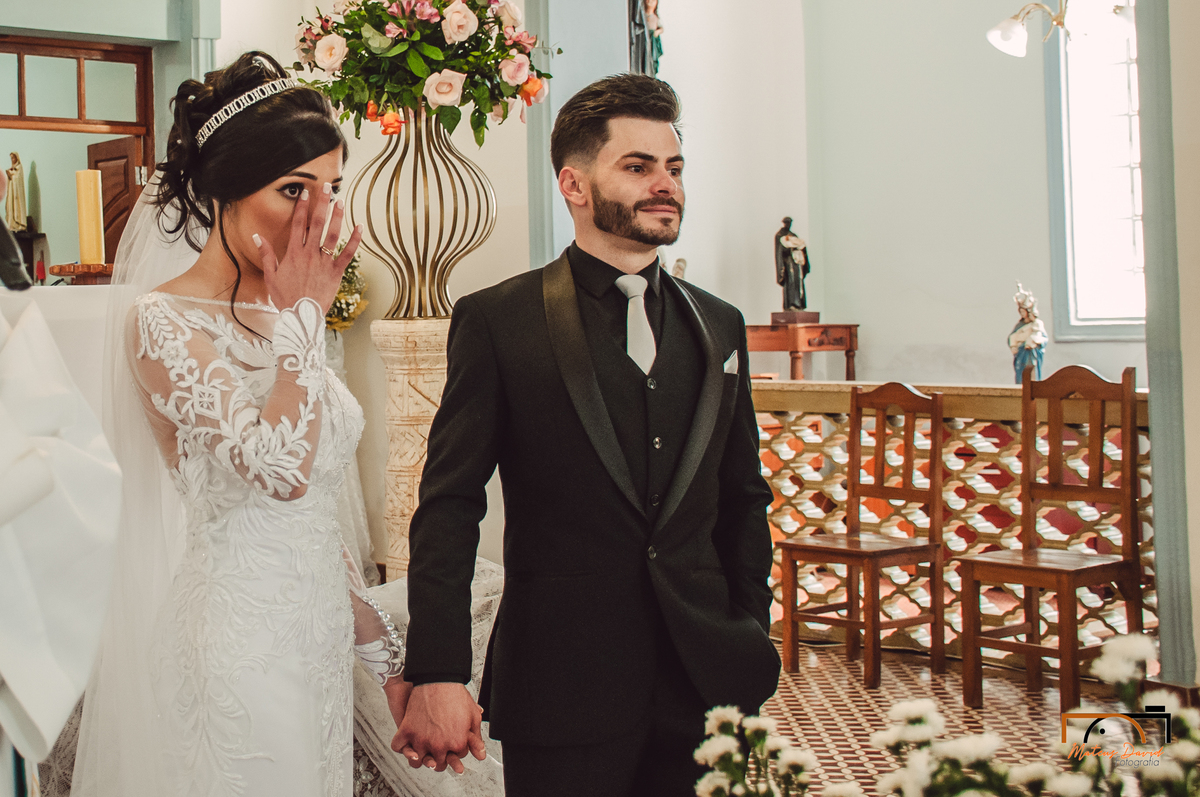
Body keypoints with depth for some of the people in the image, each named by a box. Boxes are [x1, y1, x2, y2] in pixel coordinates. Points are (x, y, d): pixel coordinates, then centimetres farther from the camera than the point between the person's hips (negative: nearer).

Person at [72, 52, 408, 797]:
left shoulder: (281, 319, 9)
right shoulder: (162, 320, -13)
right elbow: (281, 468, -26)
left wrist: (386, 652, 14)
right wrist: (306, 315, -17)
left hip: (319, 637, 7)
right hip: (236, 644, -7)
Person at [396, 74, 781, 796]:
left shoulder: (720, 328, 10)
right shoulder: (498, 322, -4)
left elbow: (743, 501, 15)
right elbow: (449, 508, -8)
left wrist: (753, 644, 11)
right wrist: (437, 676, -14)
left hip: (706, 686, 4)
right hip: (564, 692, -4)